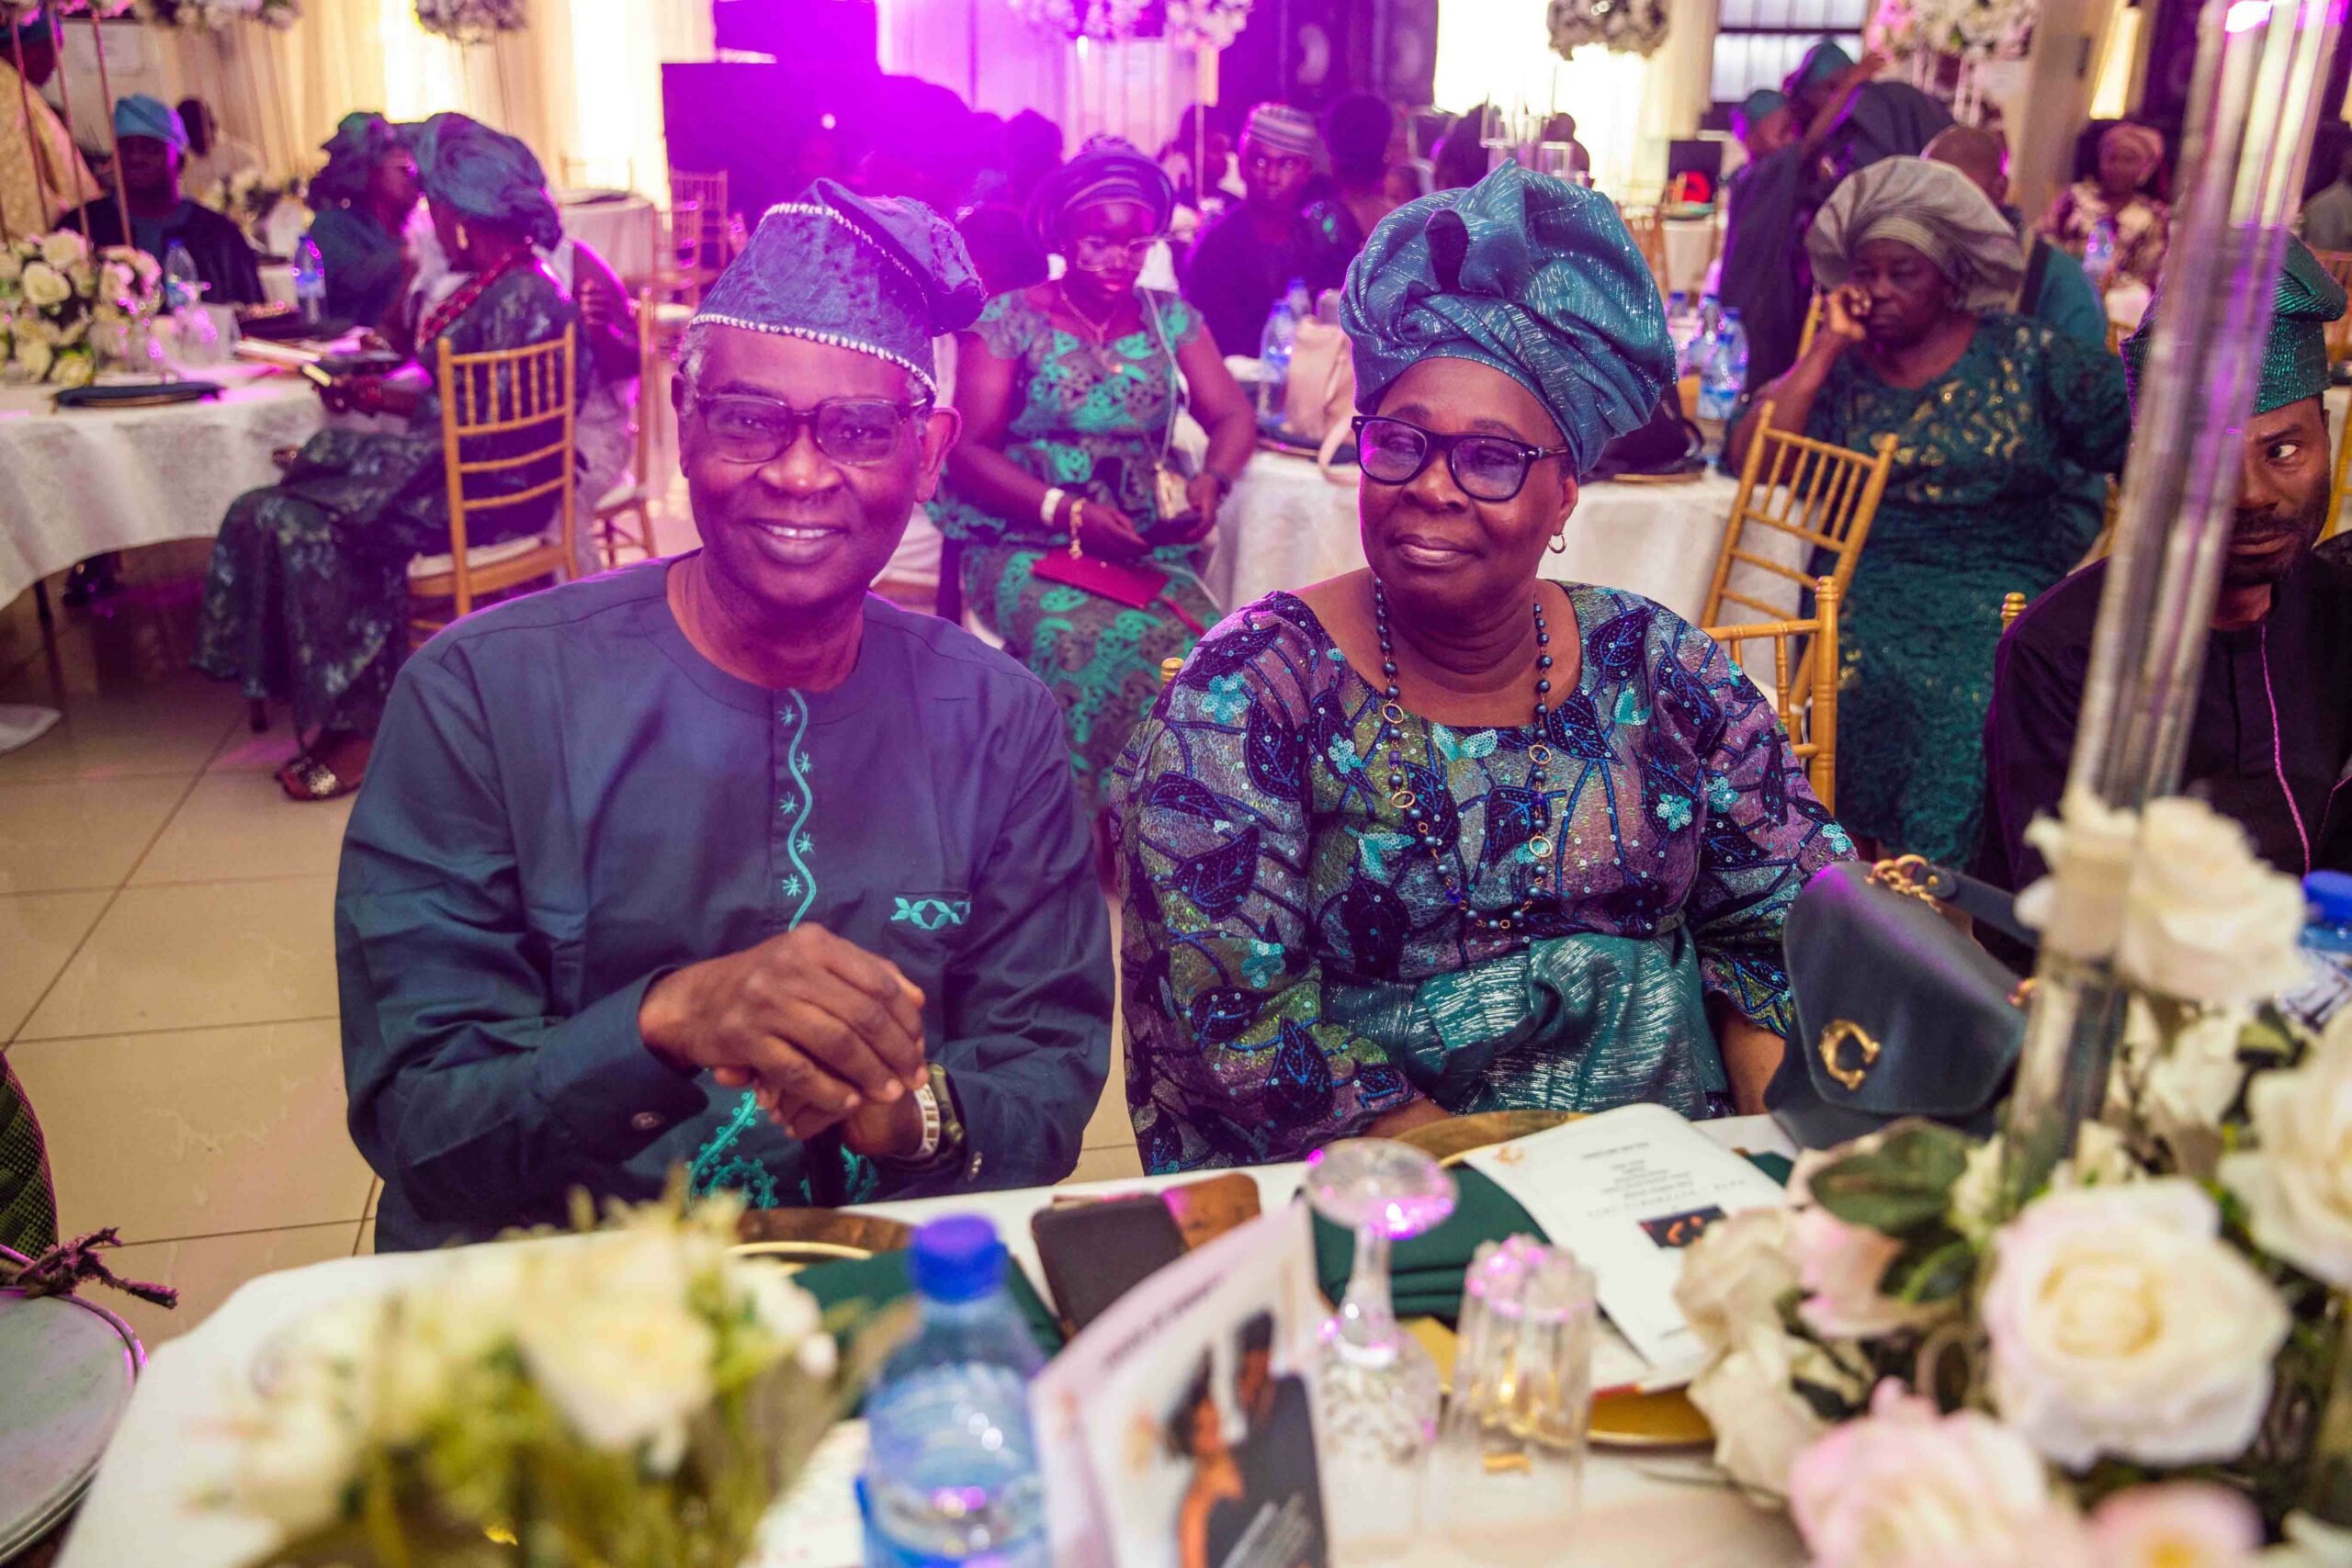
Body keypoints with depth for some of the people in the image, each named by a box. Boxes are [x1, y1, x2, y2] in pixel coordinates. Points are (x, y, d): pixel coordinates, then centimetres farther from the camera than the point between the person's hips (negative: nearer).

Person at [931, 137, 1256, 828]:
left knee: (1201, 640, -27)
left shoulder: (1171, 318, 11)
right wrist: (1068, 511, -19)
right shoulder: (1009, 321, 1)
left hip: (1143, 548, 3)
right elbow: (969, 450, -5)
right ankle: (1090, 823, -15)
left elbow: (1234, 416, 6)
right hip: (1024, 545, -3)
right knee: (1112, 639, -33)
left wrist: (1212, 480, -18)